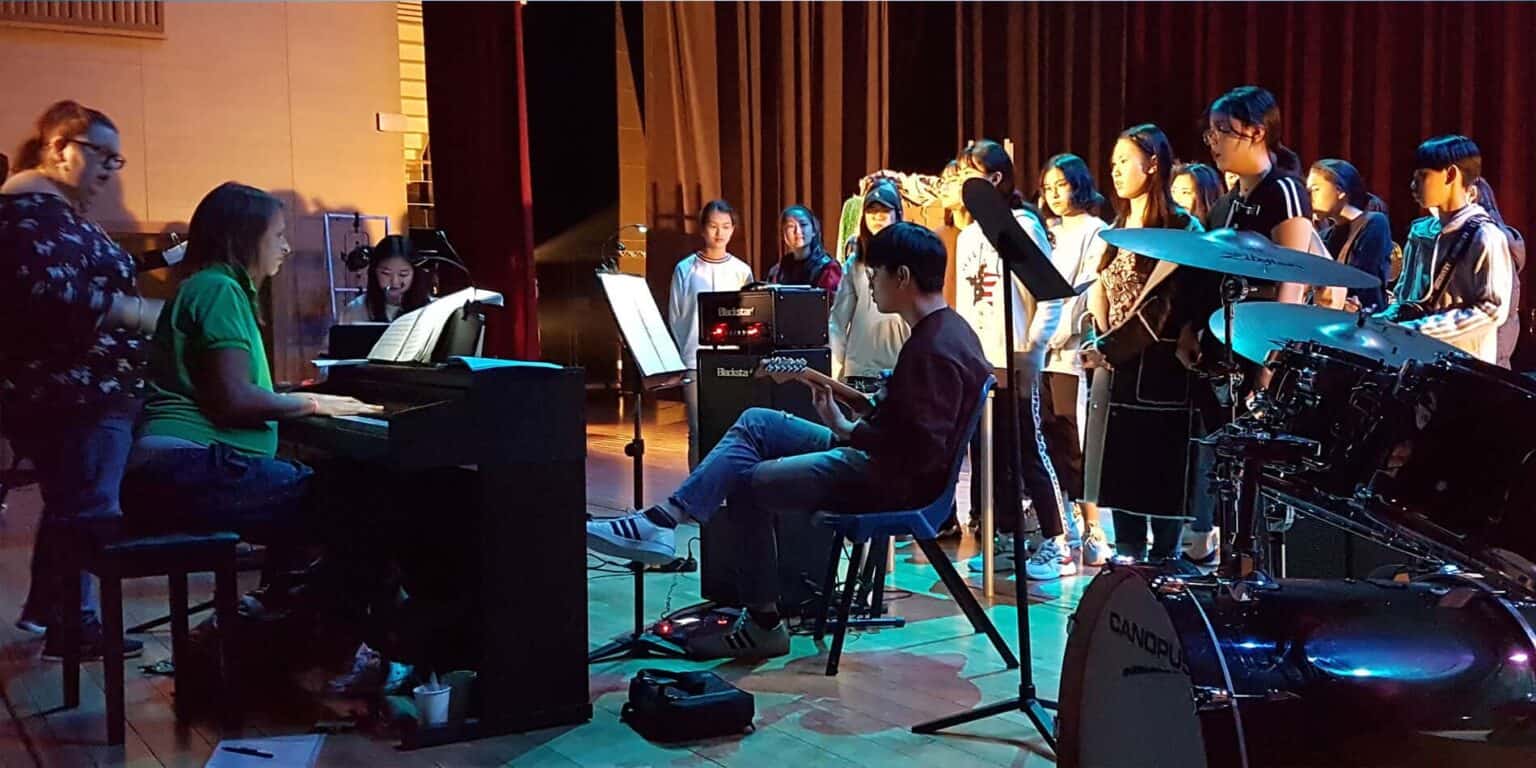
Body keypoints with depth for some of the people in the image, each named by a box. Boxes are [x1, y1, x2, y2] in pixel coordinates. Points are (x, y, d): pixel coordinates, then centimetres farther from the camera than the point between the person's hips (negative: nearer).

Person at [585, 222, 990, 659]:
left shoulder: (937, 351, -22)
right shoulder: (942, 330, 10)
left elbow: (923, 451, -29)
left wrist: (847, 430, -23)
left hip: (896, 480, -11)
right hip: (879, 459, 11)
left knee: (748, 483, -3)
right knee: (756, 423, 7)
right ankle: (665, 519, -1)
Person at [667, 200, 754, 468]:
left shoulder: (741, 271, 7)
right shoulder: (685, 269, 5)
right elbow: (675, 318, 5)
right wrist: (679, 361, -2)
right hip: (695, 362, -1)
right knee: (699, 432, 0)